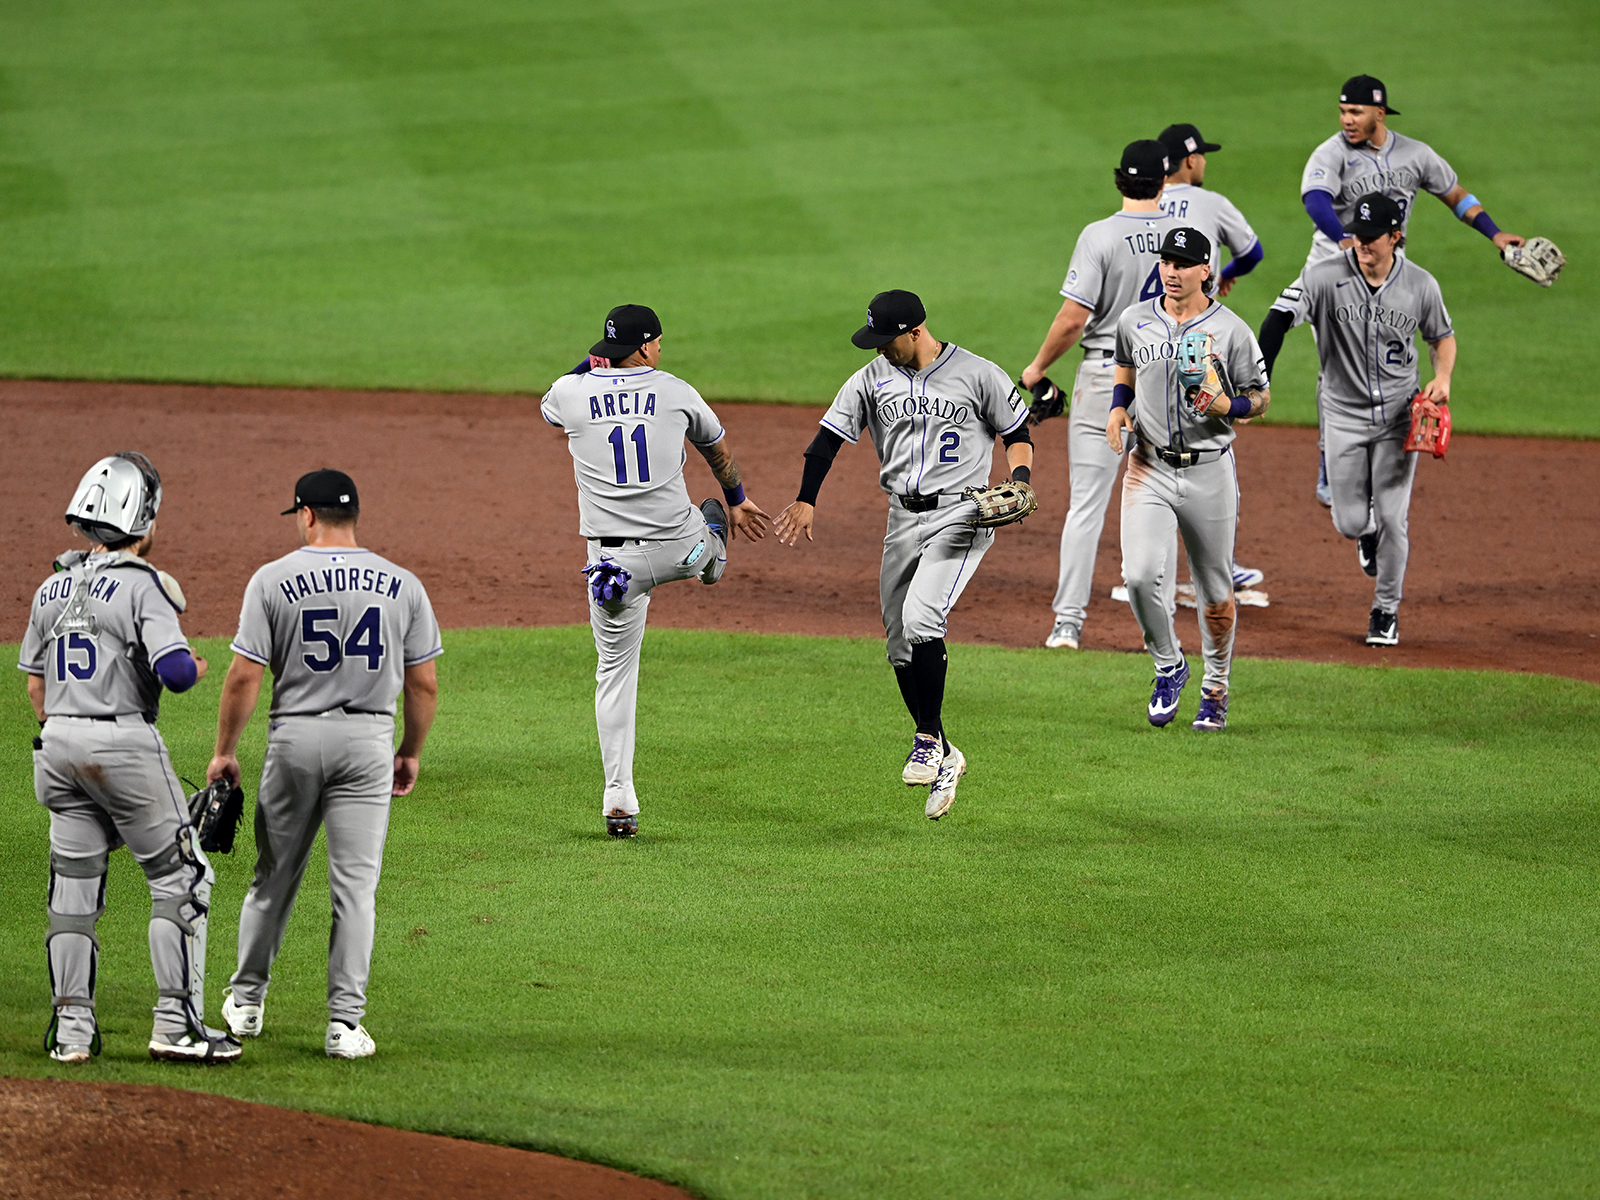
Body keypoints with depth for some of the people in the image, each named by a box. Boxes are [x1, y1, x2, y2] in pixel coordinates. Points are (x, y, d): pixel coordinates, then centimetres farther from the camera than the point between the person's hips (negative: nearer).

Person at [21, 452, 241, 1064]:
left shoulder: (52, 589, 9)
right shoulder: (142, 585, -12)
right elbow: (175, 672, -23)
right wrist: (196, 666, 0)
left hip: (57, 744, 6)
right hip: (124, 745, -6)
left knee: (73, 887, 10)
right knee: (180, 879, 3)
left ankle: (71, 1029, 9)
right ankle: (176, 1022, -3)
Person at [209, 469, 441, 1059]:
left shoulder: (274, 579, -5)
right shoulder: (401, 584, 1)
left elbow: (245, 676, -7)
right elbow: (424, 684, 2)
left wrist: (224, 751, 2)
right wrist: (411, 752, 16)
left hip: (296, 736, 0)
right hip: (369, 742, 0)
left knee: (275, 874, 15)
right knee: (355, 883, 1)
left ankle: (247, 1000, 28)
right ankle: (345, 1022, -4)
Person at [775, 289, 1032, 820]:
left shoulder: (979, 376, -5)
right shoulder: (872, 380, 5)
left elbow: (1017, 435, 6)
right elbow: (829, 437, 3)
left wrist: (1019, 480, -13)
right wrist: (806, 500, -9)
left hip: (960, 516, -6)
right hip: (902, 519, 6)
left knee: (920, 617, -25)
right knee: (900, 644, 7)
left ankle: (928, 741, -14)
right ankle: (942, 757, 21)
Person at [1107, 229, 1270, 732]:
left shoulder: (1231, 331, -6)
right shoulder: (1134, 322, 3)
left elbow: (1260, 397, 1)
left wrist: (1227, 406, -21)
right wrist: (1118, 408, 2)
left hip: (1209, 470, -2)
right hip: (1149, 466, 2)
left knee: (1215, 589, 7)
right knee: (1139, 575, -16)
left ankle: (1216, 688, 26)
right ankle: (1168, 666, 8)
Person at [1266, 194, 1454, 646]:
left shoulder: (1421, 285, -7)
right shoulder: (1326, 277, -15)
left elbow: (1442, 336, 10)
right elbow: (1281, 318, -26)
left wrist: (1443, 376, -11)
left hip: (1399, 416, 0)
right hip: (1344, 415, 0)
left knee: (1392, 519, -2)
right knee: (1350, 522, 4)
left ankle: (1386, 610, 18)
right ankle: (1368, 533, 43)